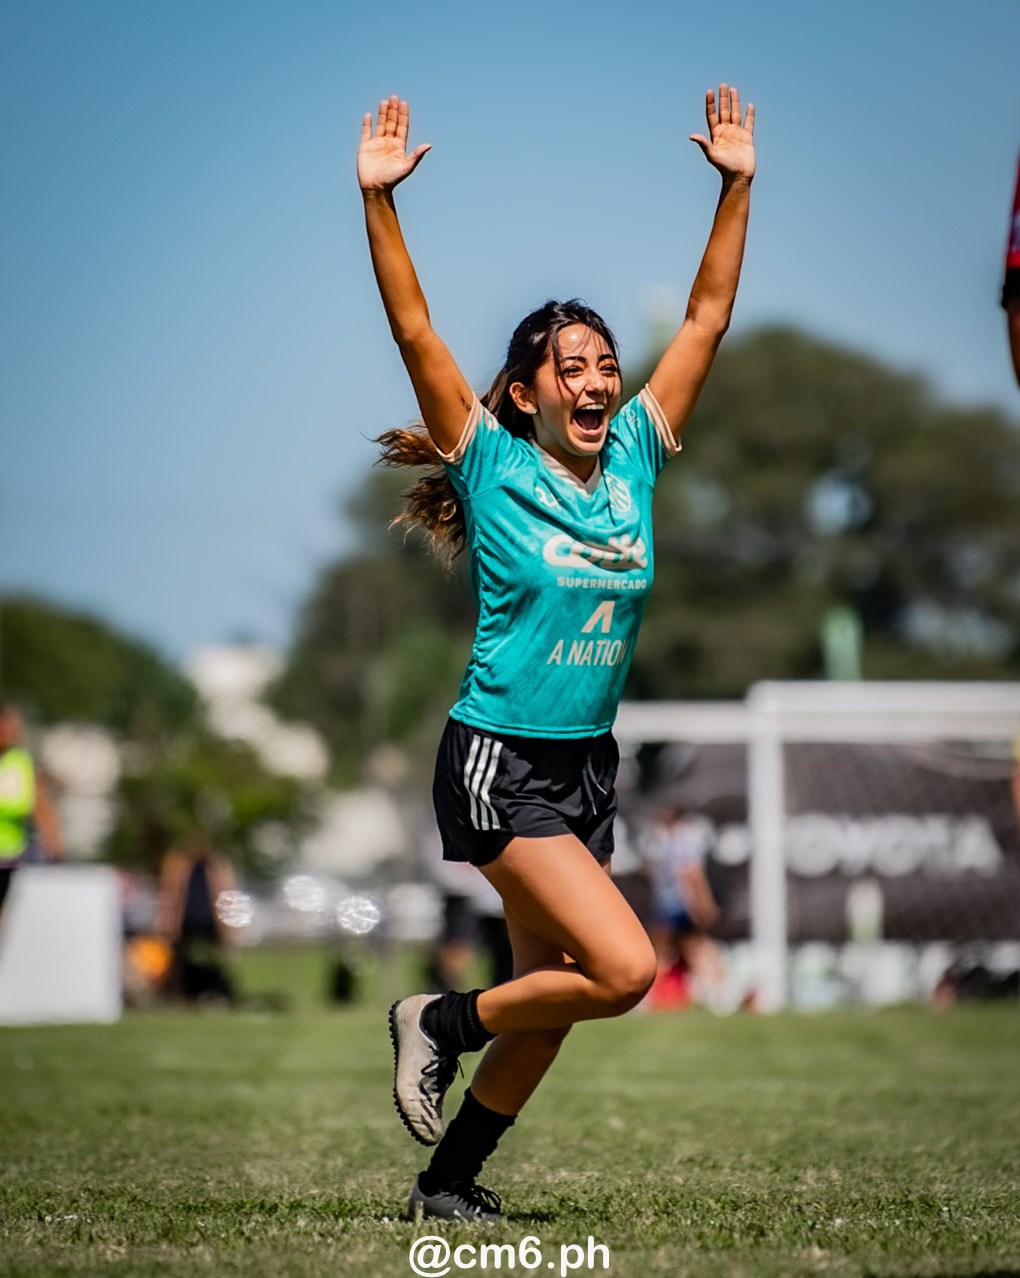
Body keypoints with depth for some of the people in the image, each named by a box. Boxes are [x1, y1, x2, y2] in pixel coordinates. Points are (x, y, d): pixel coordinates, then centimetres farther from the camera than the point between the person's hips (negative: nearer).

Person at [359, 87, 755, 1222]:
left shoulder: (635, 457, 5)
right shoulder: (493, 466, -7)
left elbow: (707, 317, 6)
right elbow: (414, 331, -15)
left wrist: (736, 187, 0)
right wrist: (378, 199, -23)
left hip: (590, 765, 6)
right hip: (499, 762, -6)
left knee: (550, 996, 10)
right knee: (623, 966, -19)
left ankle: (447, 1181, 25)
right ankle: (439, 1023, 3)